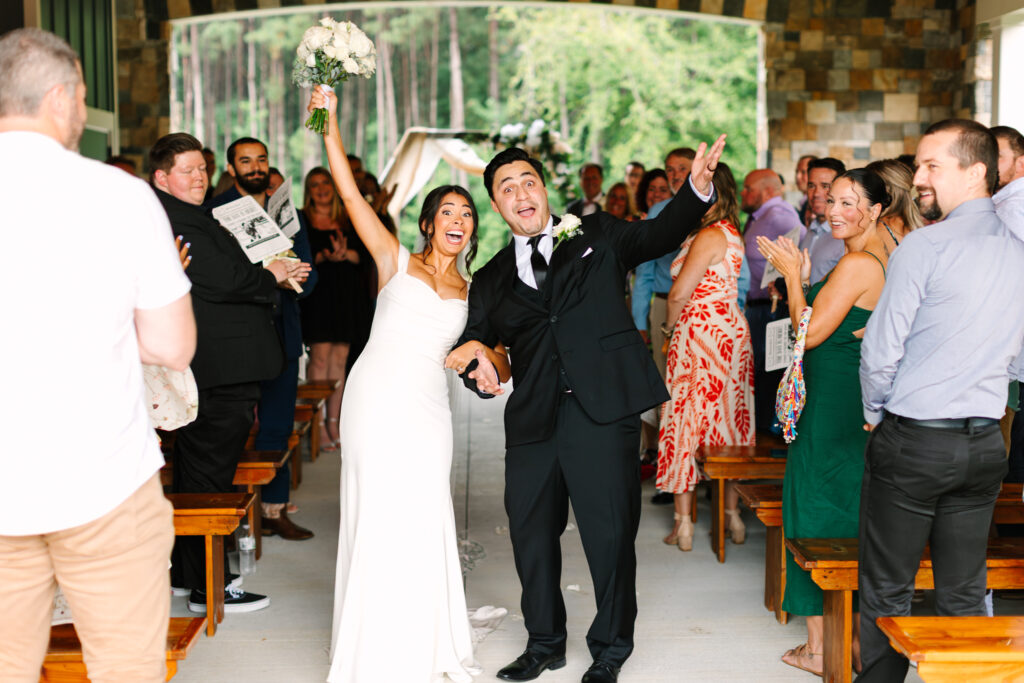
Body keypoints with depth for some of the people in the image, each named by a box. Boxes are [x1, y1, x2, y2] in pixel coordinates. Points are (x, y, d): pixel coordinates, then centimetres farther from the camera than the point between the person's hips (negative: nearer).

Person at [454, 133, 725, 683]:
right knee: (530, 534, 11)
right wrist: (476, 364, -15)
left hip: (603, 410, -3)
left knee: (610, 534, 1)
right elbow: (472, 340, 9)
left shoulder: (595, 235, 11)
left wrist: (697, 188, -18)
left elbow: (659, 235, 0)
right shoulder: (491, 279, 15)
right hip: (532, 420, 3)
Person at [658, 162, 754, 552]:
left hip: (701, 333, -9)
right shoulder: (730, 233, 13)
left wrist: (670, 327, 1)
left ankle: (684, 523, 2)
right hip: (731, 333, 9)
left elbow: (680, 293, -15)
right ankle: (732, 515, 17)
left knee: (686, 420, -2)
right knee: (728, 421, 11)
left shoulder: (709, 236, -15)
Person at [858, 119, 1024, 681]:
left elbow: (881, 351, -13)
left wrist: (874, 414, 3)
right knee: (964, 596, 13)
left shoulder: (924, 246, -14)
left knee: (886, 592, 6)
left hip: (911, 441, -6)